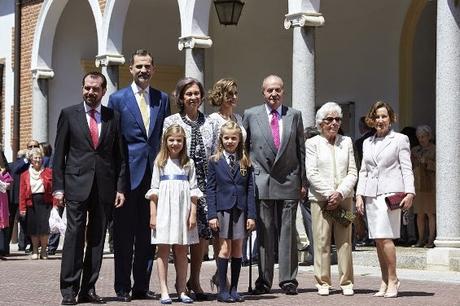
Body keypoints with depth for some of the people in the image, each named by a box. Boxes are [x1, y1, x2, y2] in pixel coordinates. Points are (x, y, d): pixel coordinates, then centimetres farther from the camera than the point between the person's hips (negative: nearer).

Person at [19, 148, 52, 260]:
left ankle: (43, 251, 6)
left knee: (44, 227, -6)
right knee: (33, 228, 4)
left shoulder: (48, 172, 8)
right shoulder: (25, 175, 9)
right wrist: (22, 208, -2)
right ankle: (35, 251, 15)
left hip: (45, 202, -1)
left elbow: (53, 188, 3)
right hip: (32, 203, 1)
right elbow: (22, 192, 5)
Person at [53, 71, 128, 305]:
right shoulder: (68, 114, 6)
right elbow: (59, 154, 4)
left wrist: (121, 188, 2)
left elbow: (120, 156, 10)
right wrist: (58, 187, -2)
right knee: (74, 235, -6)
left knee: (97, 239, 4)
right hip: (76, 185, -2)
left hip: (105, 187, 2)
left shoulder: (113, 117, 9)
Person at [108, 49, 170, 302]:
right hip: (127, 174, -3)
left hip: (154, 173, 3)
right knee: (124, 234, 1)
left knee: (148, 233, 6)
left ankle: (142, 286, 14)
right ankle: (122, 287, 7)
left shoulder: (162, 99, 12)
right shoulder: (118, 99, 3)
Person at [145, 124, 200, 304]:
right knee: (163, 250, -1)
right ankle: (164, 291, -1)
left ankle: (181, 291, 10)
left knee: (181, 251, 5)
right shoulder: (160, 162, 6)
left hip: (183, 211, 1)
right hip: (164, 210, -1)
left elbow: (193, 190, 6)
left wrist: (193, 214, -2)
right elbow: (154, 190, 4)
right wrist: (153, 215, -2)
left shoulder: (188, 163, 8)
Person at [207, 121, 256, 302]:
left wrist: (251, 214, -1)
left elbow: (250, 189, 6)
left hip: (240, 210, 2)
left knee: (237, 249, 6)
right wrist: (212, 214, -7)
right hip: (223, 209, -2)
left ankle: (234, 289, 12)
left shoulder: (245, 162, 7)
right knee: (225, 249, -3)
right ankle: (222, 290, 3)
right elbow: (210, 189, 1)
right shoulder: (215, 161, 2)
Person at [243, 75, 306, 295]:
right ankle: (264, 281, 7)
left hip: (289, 182, 1)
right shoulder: (250, 115, 6)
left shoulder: (294, 116, 9)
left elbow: (301, 150, 10)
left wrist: (303, 181, 6)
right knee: (264, 233, 2)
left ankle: (288, 280, 6)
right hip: (261, 182, 0)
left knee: (287, 232, 2)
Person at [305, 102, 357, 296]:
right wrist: (329, 194, -11)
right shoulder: (312, 143, 5)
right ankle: (323, 282, 3)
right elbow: (312, 174, -3)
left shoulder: (346, 142, 13)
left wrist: (340, 193, -7)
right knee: (321, 241, -4)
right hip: (320, 198, -2)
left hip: (344, 198, 2)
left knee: (345, 241, 0)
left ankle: (347, 282, 5)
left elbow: (352, 173, 7)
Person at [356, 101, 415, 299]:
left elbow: (406, 169, 1)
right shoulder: (367, 143, 19)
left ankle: (392, 280, -5)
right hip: (371, 194, 5)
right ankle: (385, 282, 9)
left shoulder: (400, 140, 6)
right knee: (377, 240, 3)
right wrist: (359, 195, 9)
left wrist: (409, 193, -10)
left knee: (385, 237, -15)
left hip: (390, 193, -5)